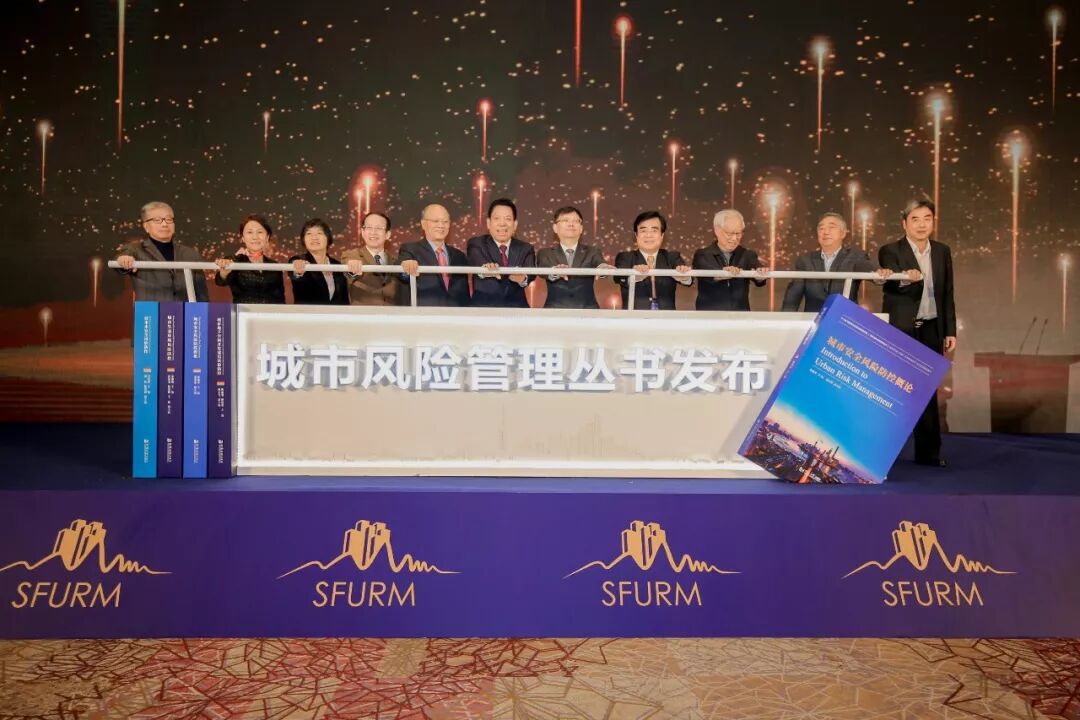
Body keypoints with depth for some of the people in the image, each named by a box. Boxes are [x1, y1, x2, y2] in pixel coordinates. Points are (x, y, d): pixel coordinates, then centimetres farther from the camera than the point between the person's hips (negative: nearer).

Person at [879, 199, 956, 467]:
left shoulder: (942, 251, 9)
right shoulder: (890, 251, -5)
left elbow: (947, 294, 11)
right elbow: (891, 287, -20)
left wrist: (950, 330, 8)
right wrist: (909, 280, -41)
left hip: (931, 329, 4)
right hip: (899, 329, -4)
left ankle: (928, 450, 15)